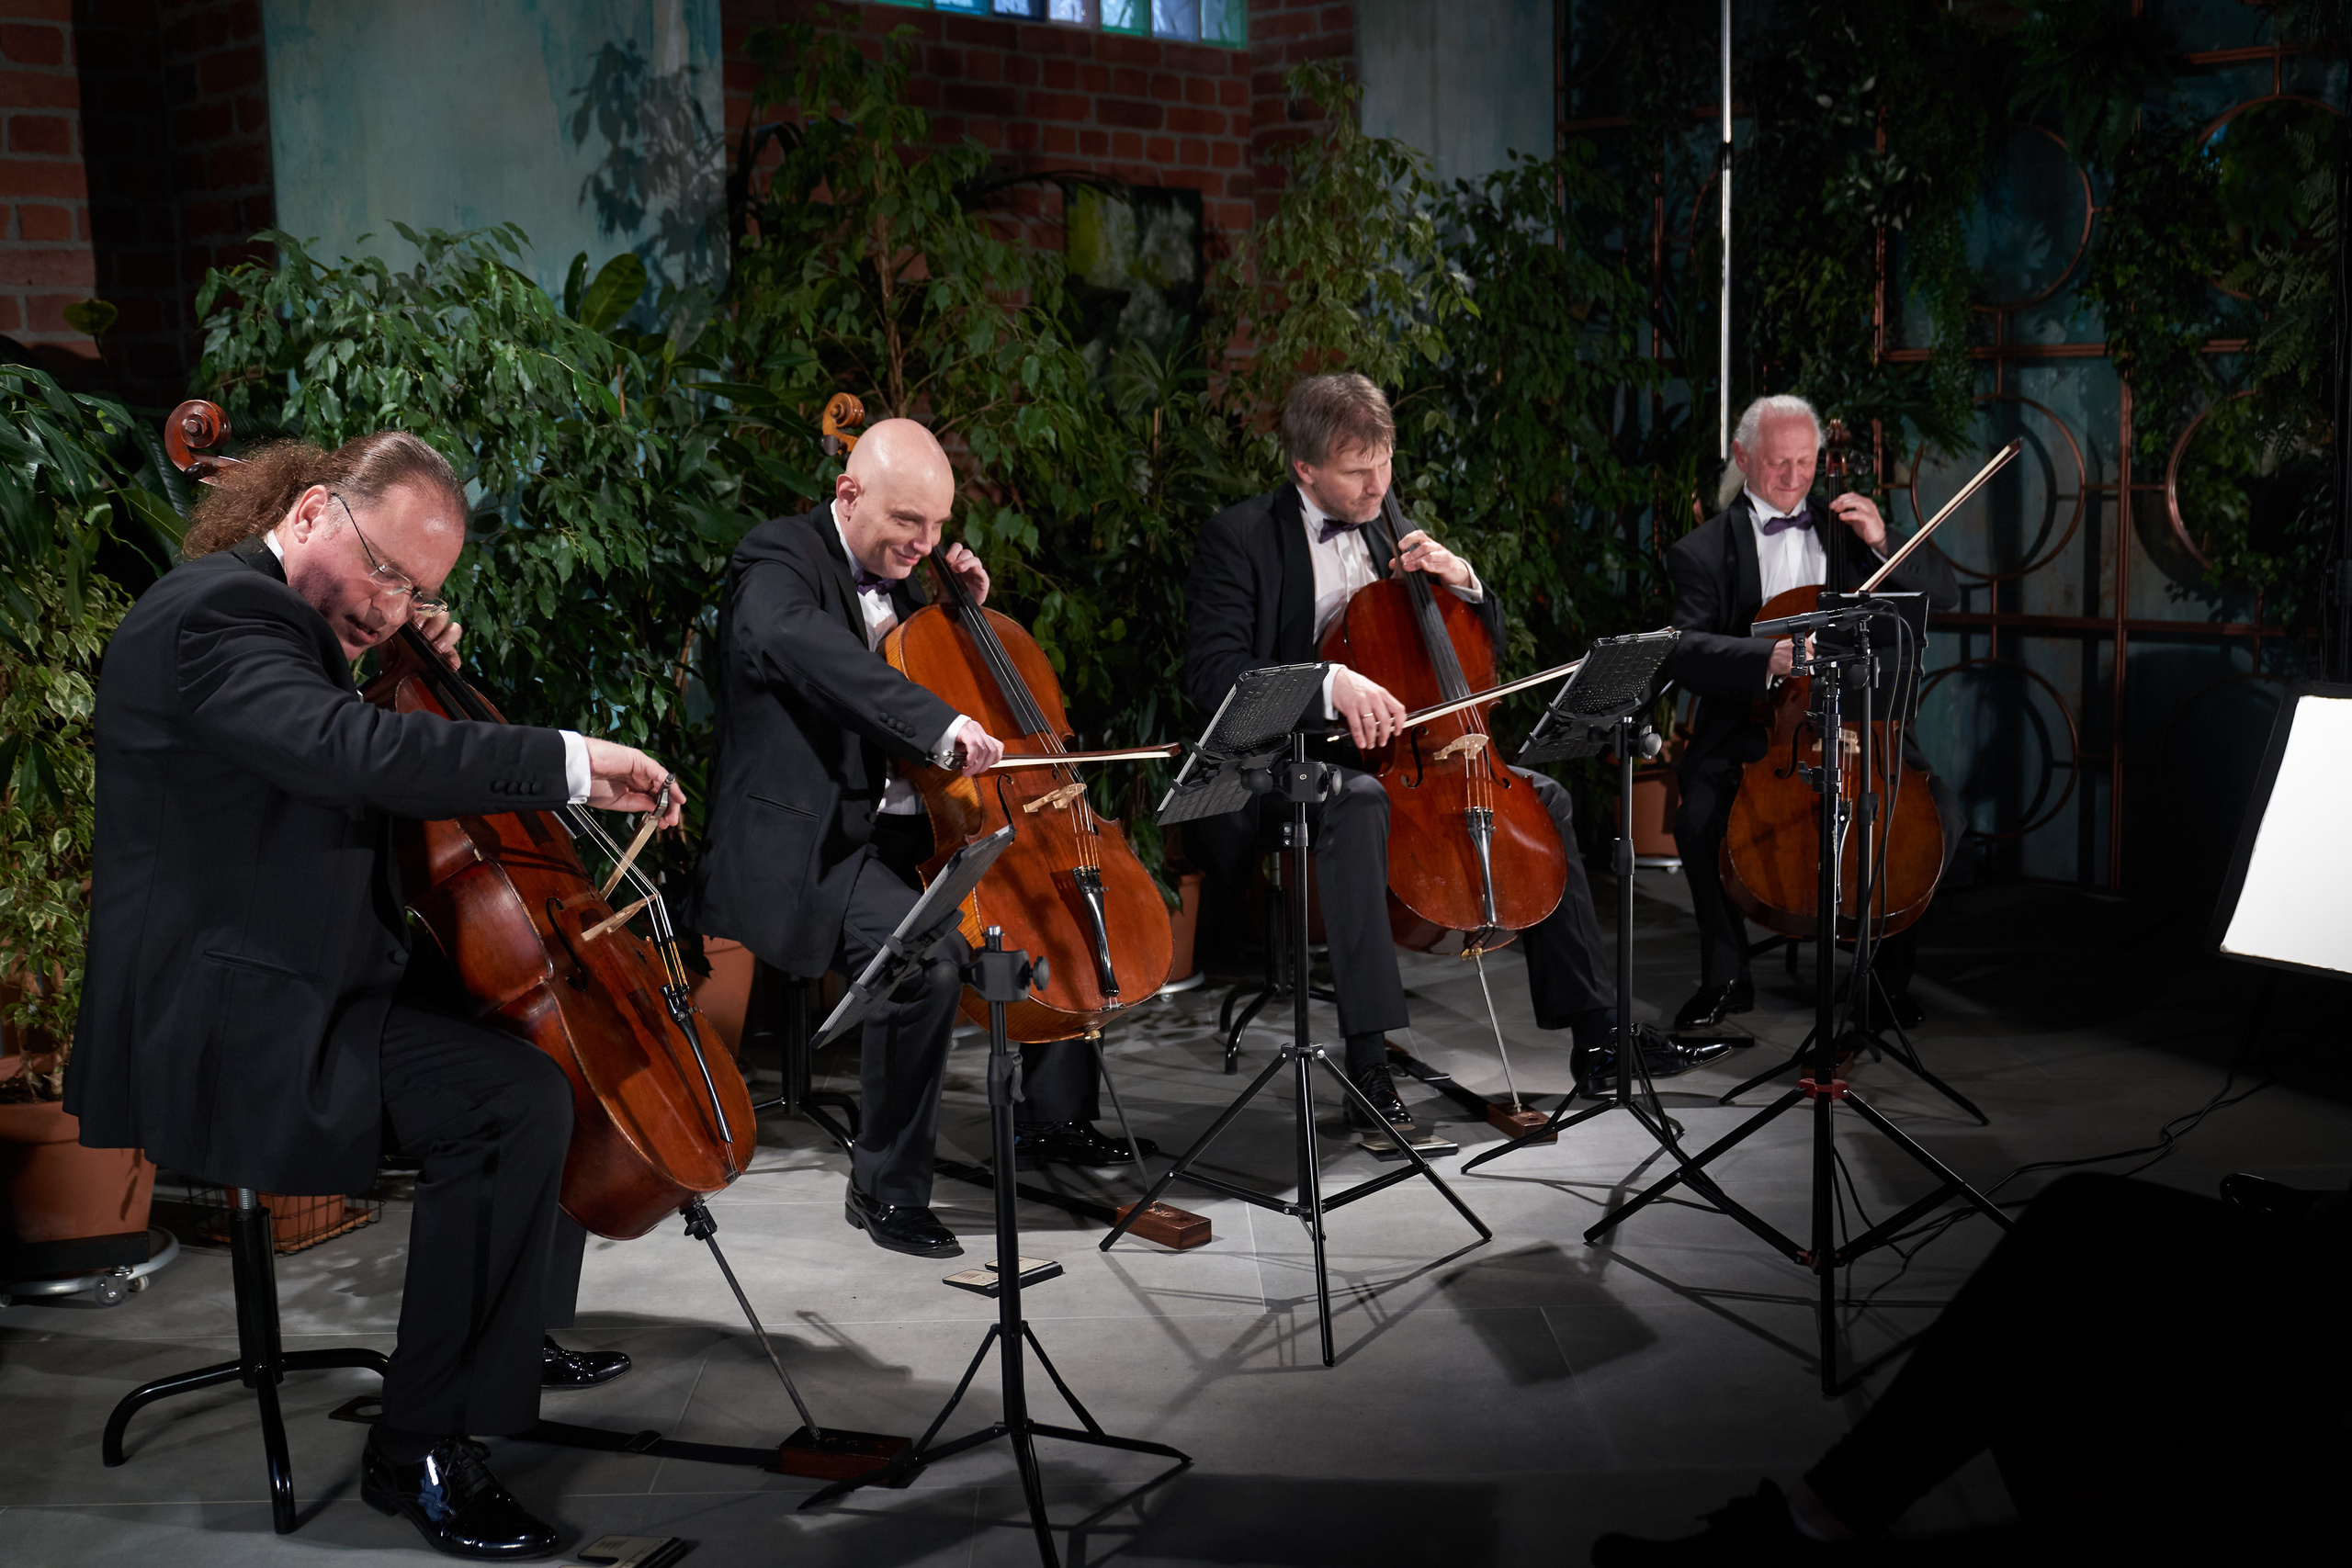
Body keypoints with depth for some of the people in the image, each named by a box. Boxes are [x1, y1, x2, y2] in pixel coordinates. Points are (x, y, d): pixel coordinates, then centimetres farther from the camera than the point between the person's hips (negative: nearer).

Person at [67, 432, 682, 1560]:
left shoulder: (284, 617, 15)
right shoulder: (217, 609, -17)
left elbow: (346, 767, 26)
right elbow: (347, 749, -35)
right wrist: (567, 762, -32)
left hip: (276, 996, 11)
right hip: (223, 1024, -11)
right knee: (515, 1101, -26)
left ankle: (518, 1336, 30)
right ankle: (423, 1449, -15)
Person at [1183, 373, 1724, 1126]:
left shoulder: (1391, 533, 13)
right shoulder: (1240, 536, -9)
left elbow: (1487, 645, 19)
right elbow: (1210, 673, -21)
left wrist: (1462, 580, -3)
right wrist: (1331, 682, -34)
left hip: (1386, 749, 8)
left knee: (1541, 795, -1)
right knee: (1358, 800, -39)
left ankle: (1595, 1034, 3)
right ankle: (1367, 1063, -37)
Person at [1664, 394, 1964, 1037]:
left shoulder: (1843, 528, 15)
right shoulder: (1704, 550, 5)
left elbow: (1944, 594, 10)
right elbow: (1686, 651, -11)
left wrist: (1881, 542, -7)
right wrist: (1769, 657, -29)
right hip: (1751, 730, -2)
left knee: (1941, 812, -21)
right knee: (1698, 816, -30)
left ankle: (1890, 974, 1)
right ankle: (1725, 978, -5)